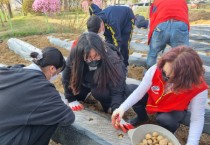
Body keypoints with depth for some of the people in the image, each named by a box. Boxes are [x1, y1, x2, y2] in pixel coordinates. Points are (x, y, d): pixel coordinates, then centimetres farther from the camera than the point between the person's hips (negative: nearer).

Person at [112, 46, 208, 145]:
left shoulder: (199, 89, -35)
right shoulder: (155, 70, -32)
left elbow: (197, 119, -24)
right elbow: (139, 92, -22)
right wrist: (123, 108, -33)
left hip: (174, 110, -2)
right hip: (152, 99, 3)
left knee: (165, 120, -36)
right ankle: (142, 117, 13)